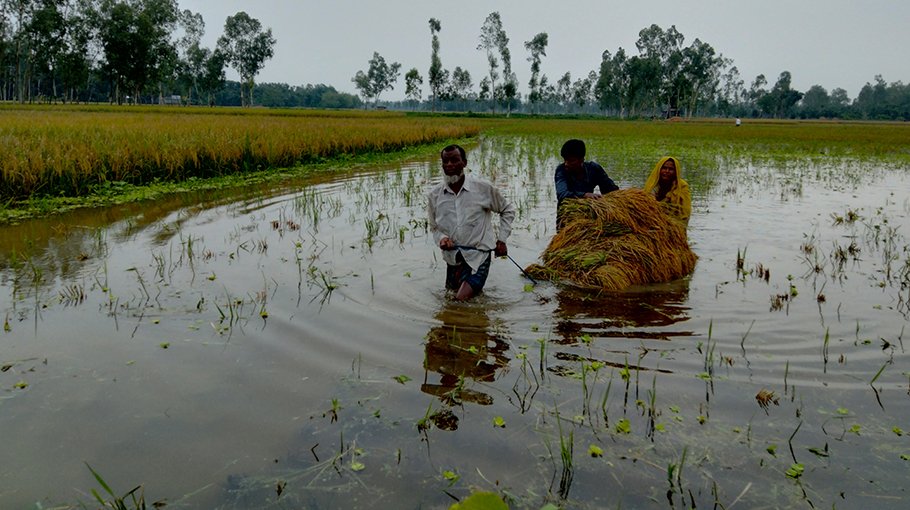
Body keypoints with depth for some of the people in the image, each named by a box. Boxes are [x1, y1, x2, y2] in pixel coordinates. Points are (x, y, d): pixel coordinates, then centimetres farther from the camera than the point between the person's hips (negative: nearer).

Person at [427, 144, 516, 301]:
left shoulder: (484, 188, -11)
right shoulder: (434, 195, -3)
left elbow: (508, 210, 5)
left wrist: (501, 240, -1)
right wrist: (441, 238, -11)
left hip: (478, 255, -4)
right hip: (452, 257, 4)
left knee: (462, 299, -14)